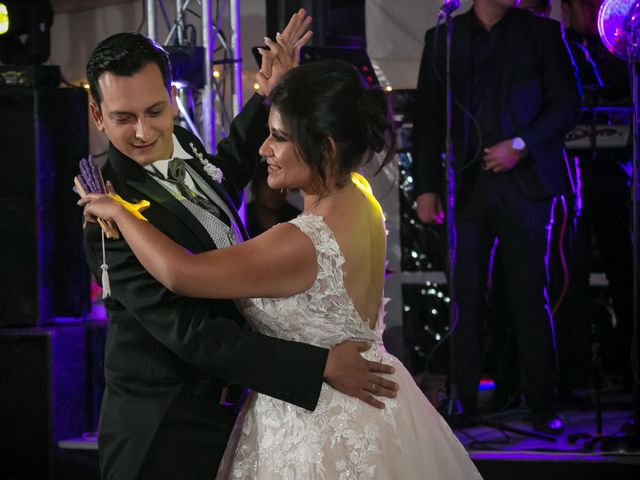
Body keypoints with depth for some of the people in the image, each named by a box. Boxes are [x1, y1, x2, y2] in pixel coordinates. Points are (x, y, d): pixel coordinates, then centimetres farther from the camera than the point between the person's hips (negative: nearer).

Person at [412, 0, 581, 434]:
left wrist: (521, 145, -10)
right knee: (464, 296, -1)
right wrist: (426, 186, 3)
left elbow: (567, 102, 3)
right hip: (465, 184, 1)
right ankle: (462, 401, 4)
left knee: (530, 296, -2)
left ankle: (542, 405, 4)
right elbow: (428, 117, 10)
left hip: (523, 182, -1)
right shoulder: (443, 37, 12)